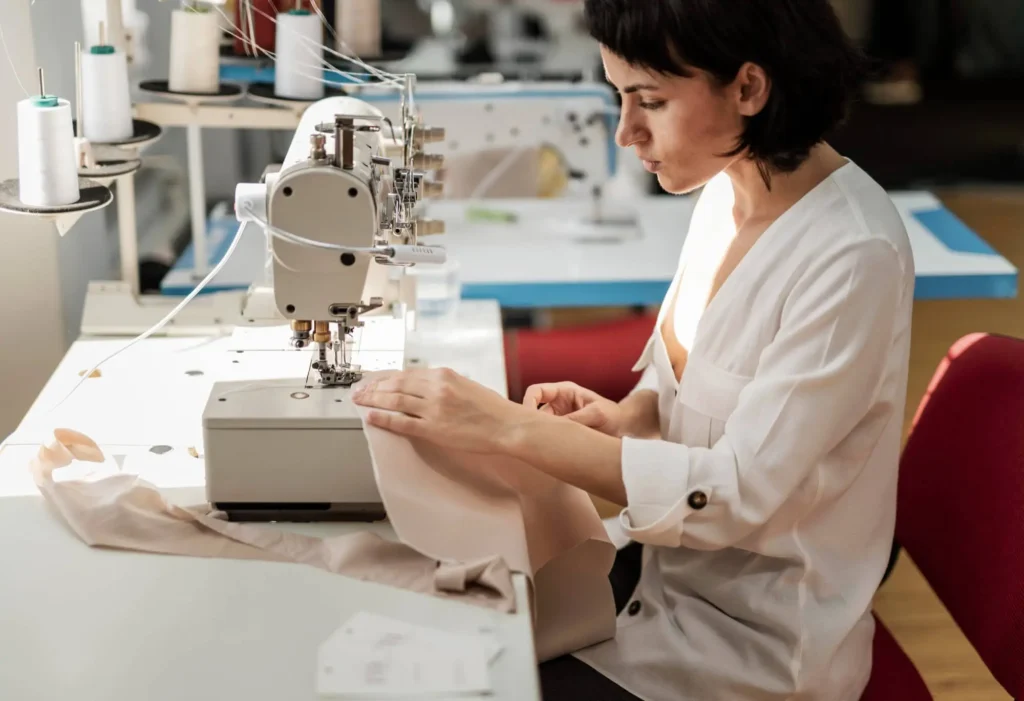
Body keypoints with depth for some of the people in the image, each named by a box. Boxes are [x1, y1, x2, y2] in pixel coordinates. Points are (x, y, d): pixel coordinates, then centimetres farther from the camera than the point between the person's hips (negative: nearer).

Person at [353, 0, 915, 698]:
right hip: (672, 558, 7)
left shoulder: (853, 255, -26)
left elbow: (739, 493, -26)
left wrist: (510, 426, -28)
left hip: (755, 636, -7)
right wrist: (626, 415, -10)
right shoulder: (729, 190, -2)